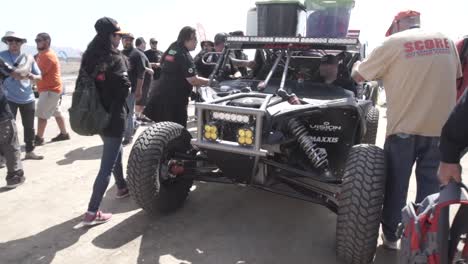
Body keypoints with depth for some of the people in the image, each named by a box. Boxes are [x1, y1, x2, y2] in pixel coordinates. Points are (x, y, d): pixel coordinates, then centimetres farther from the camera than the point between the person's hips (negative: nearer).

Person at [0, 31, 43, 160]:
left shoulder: (28, 58, 7)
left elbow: (39, 76, 9)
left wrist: (32, 76, -13)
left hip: (28, 98, 3)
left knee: (29, 126, 12)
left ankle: (29, 151, 25)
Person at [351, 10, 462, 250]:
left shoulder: (393, 43, -6)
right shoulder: (447, 42, 8)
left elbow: (358, 76, -1)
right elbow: (456, 76, 22)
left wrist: (357, 64, 21)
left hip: (404, 127, -4)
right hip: (441, 127, 4)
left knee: (396, 184, 10)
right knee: (431, 184, 15)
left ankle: (391, 235, 22)